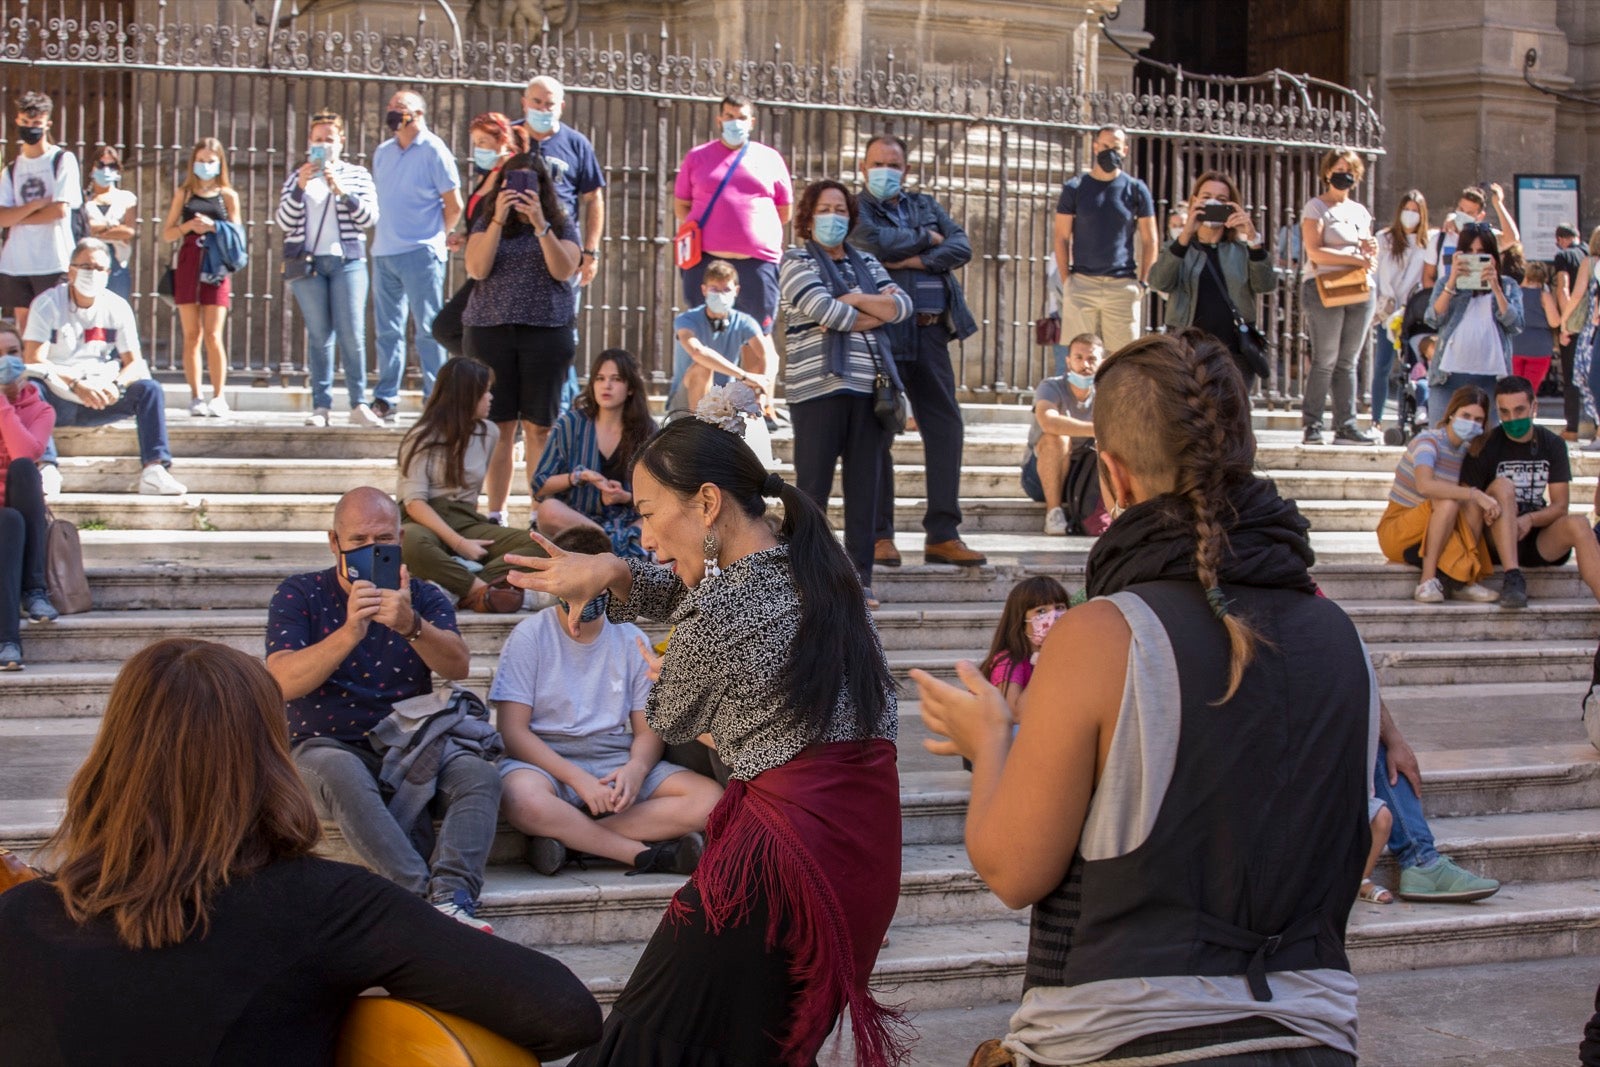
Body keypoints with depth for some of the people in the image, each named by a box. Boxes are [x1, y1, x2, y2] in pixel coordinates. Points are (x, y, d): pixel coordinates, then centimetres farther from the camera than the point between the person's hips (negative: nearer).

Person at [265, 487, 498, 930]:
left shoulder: (423, 597, 10)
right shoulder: (300, 595, 3)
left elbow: (458, 666, -10)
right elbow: (282, 682, -14)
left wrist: (411, 625, -30)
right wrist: (349, 632, -29)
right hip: (328, 745, -3)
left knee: (479, 775, -26)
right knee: (342, 774, -38)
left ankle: (452, 896, -48)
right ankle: (422, 894, -49)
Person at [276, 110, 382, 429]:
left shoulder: (357, 175, 12)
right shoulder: (297, 177, 15)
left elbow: (370, 217, 0)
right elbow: (285, 222, 4)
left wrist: (341, 191, -12)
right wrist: (300, 187, -9)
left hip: (348, 261, -1)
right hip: (306, 262, 1)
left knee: (352, 335, -8)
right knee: (319, 336, -3)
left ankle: (359, 405, -5)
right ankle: (321, 406, -2)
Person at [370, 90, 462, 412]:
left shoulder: (433, 150, -3)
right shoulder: (382, 152, 15)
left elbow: (454, 206, -3)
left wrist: (434, 236, 2)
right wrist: (380, 236, 11)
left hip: (419, 253, -6)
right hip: (383, 253, 6)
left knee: (427, 329, -3)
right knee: (387, 329, 8)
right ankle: (386, 398, 12)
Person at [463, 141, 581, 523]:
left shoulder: (561, 225, 9)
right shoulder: (486, 223, 10)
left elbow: (563, 270, -7)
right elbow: (477, 269, -5)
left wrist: (540, 225, -15)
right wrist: (499, 220, -11)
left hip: (546, 330, -1)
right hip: (490, 330, 1)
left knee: (539, 428, 1)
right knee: (498, 426, 1)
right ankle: (495, 513, 4)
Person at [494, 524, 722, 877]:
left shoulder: (631, 640, 8)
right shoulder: (530, 637, -2)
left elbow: (649, 729, 7)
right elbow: (513, 731, -8)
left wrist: (636, 769, -17)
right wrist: (578, 778, -20)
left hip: (618, 761, 4)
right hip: (547, 762, -4)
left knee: (709, 799, -21)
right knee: (522, 797, -40)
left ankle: (564, 835, -22)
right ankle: (646, 853, -25)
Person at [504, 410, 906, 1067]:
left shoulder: (717, 614, -16)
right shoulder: (814, 562, 8)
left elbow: (669, 724, 3)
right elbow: (682, 589, 20)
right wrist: (613, 572, 0)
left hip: (786, 835, -9)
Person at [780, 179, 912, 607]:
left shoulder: (866, 263, 19)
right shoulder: (798, 262, 3)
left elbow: (902, 305, 4)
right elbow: (825, 311, -14)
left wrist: (853, 301, -8)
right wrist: (876, 312, -3)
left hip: (869, 385, 5)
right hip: (819, 385, -5)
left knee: (866, 484, 3)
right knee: (813, 485, -4)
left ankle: (860, 576, 7)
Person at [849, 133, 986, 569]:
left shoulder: (926, 206, 19)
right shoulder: (856, 209, 5)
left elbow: (962, 247, 5)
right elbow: (875, 242, -15)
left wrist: (916, 260, -9)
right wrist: (926, 237, -2)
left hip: (930, 333, 5)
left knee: (946, 429, 2)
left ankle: (943, 534, 6)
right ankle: (879, 536, 5)